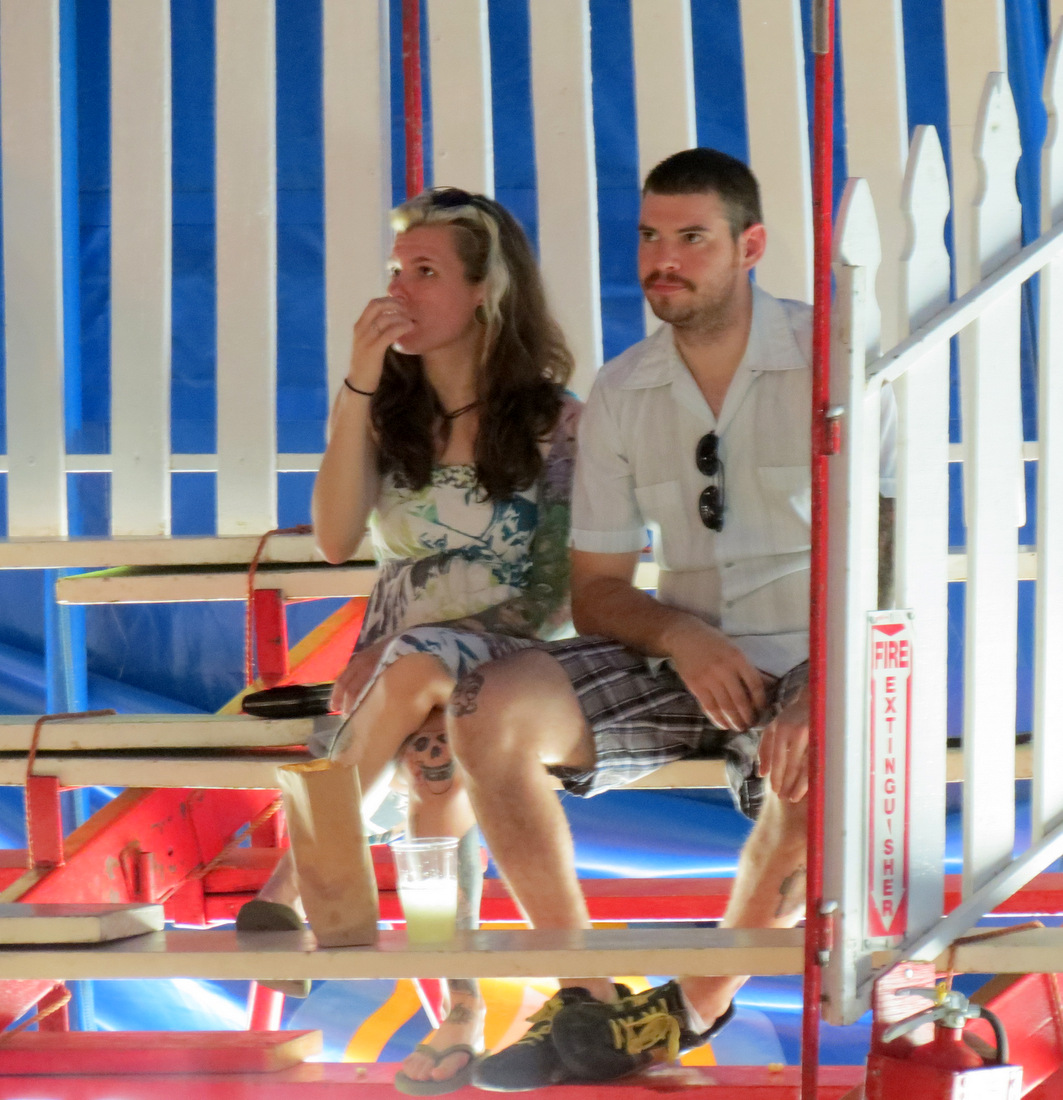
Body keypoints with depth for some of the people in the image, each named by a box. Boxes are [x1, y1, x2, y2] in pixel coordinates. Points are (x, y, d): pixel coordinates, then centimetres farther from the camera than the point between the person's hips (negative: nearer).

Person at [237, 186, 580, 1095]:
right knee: (433, 752, -32)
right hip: (398, 655, 3)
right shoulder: (391, 409, 8)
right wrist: (358, 386, -10)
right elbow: (337, 539, -6)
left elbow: (573, 579, -2)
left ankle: (295, 885, -31)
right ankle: (462, 1013, -34)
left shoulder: (551, 419, -2)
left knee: (419, 670, -37)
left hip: (511, 650, -3)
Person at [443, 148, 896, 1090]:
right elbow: (596, 590, 9)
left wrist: (824, 689, -29)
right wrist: (679, 638, -14)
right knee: (489, 712, -21)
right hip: (683, 654, 4)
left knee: (821, 768, -40)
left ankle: (693, 1012, -14)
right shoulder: (622, 393, 7)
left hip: (812, 659, -4)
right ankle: (589, 1002, -12)